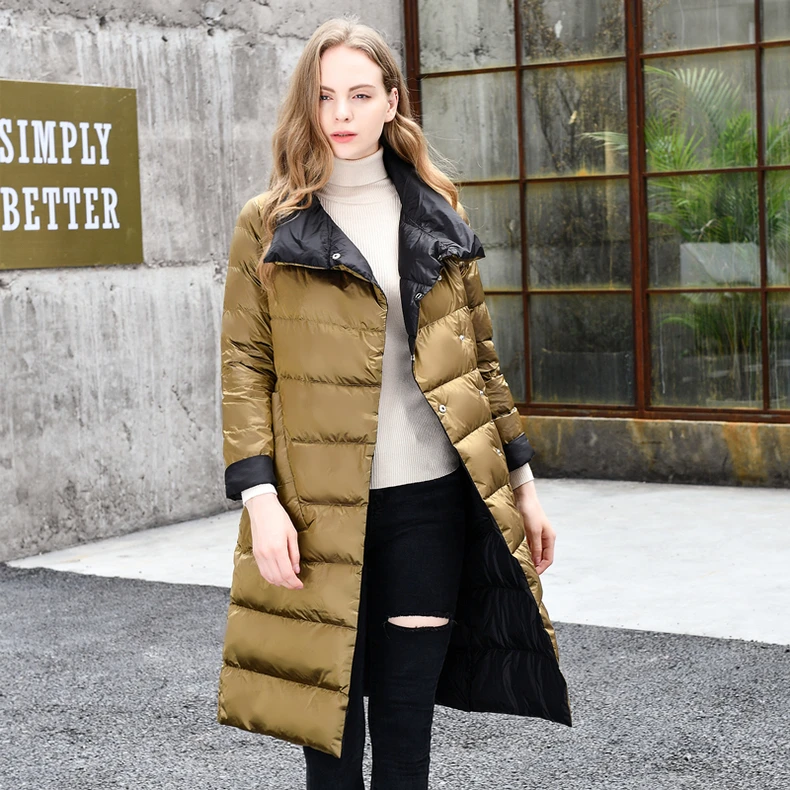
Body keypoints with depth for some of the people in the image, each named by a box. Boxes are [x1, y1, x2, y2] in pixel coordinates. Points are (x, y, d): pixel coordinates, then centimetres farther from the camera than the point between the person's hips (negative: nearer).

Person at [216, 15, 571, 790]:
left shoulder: (437, 216, 11)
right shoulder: (269, 225, 3)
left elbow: (479, 357, 14)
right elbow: (244, 368, -1)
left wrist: (520, 479, 11)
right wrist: (259, 497, -12)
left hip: (430, 499, 2)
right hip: (320, 510, -2)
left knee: (408, 713, 6)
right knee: (330, 716, 5)